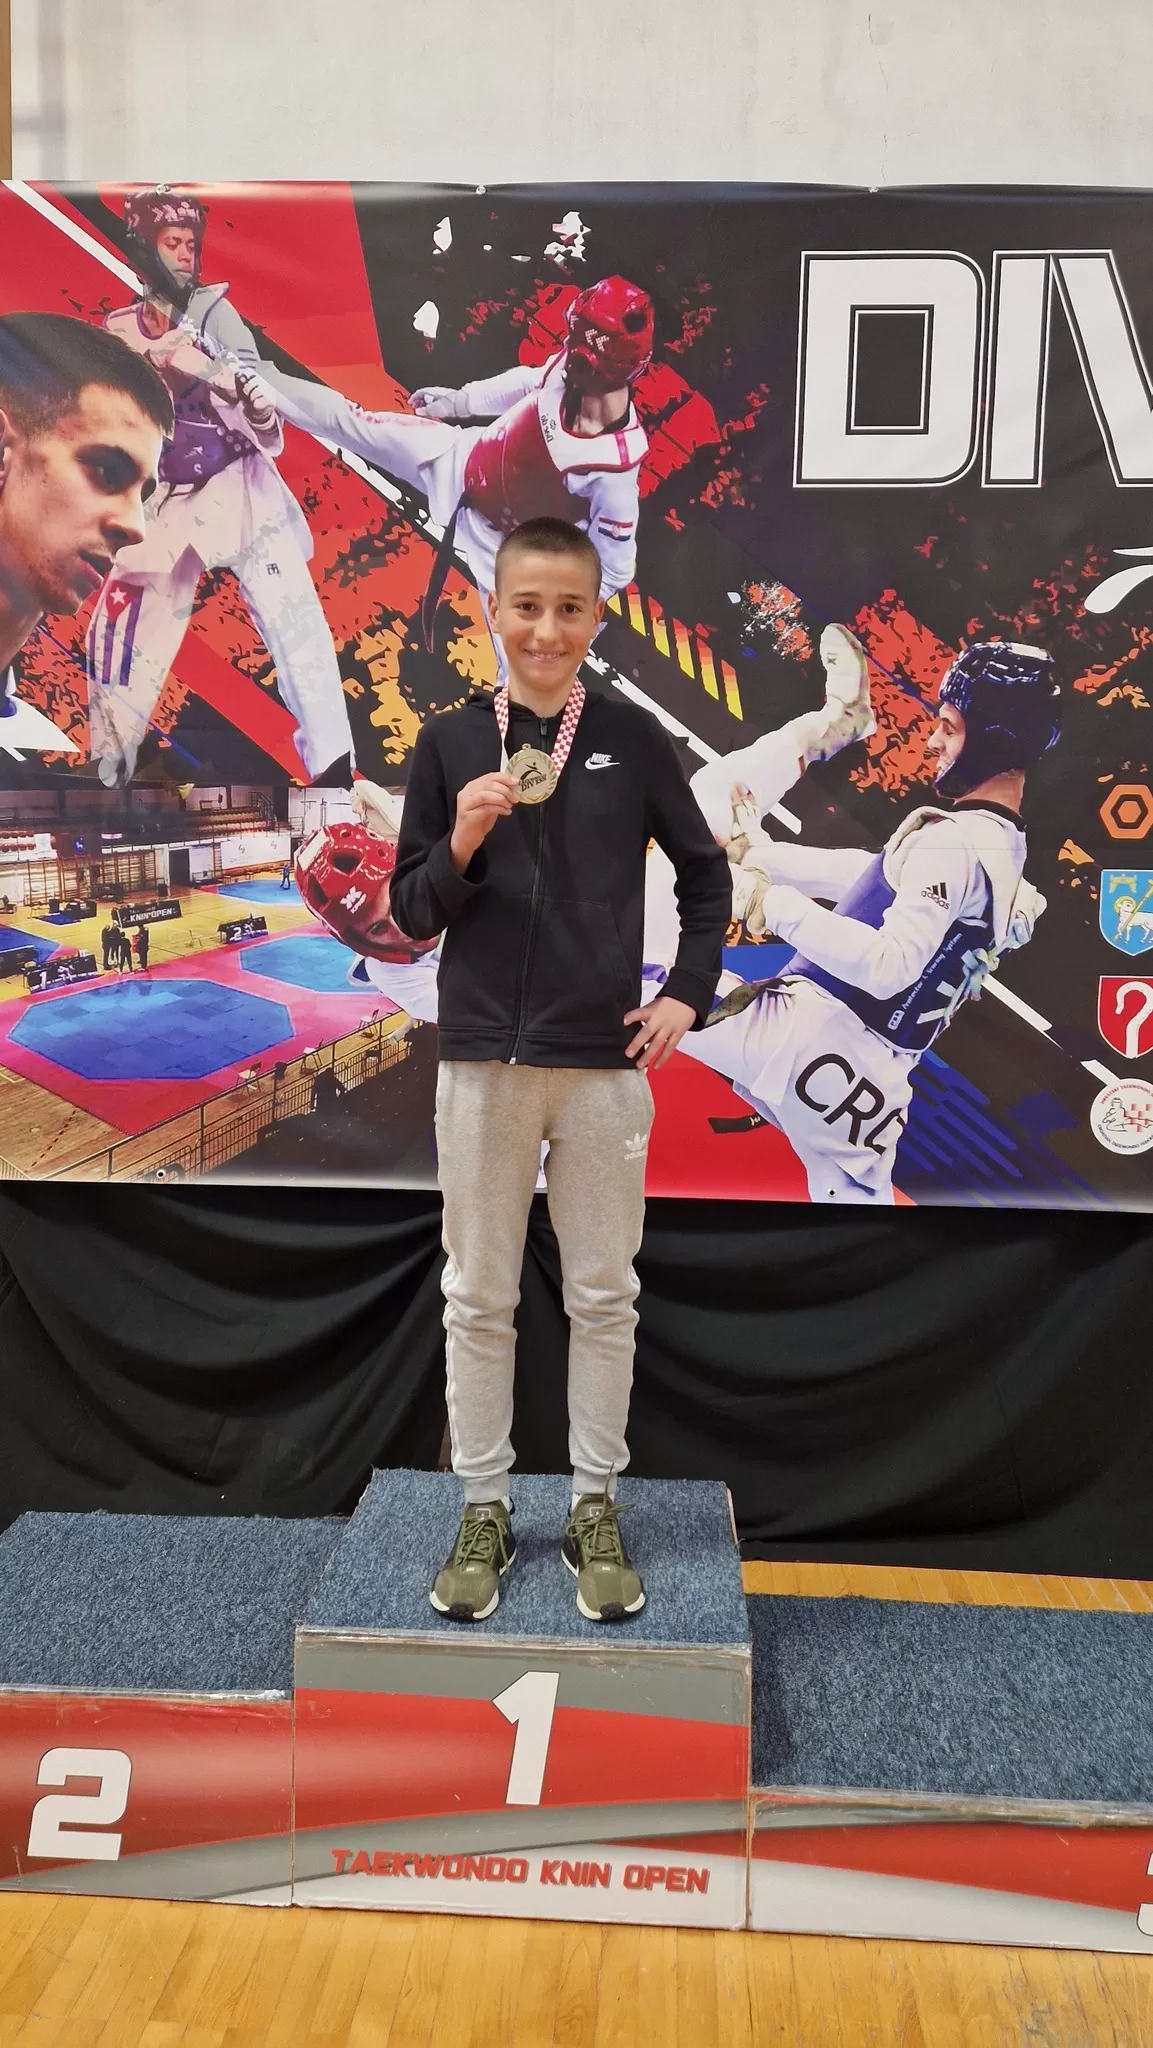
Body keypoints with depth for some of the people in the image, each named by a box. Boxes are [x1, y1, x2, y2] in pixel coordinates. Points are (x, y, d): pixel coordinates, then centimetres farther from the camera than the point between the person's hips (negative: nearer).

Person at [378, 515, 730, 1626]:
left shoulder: (633, 738, 0)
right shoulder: (449, 741, 1)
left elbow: (705, 876, 11)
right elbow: (410, 912, 3)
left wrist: (686, 994, 3)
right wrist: (461, 845, -15)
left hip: (604, 1058, 0)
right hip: (483, 1056, 1)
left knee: (603, 1294, 9)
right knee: (478, 1296, 10)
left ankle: (596, 1509, 26)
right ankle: (484, 1508, 26)